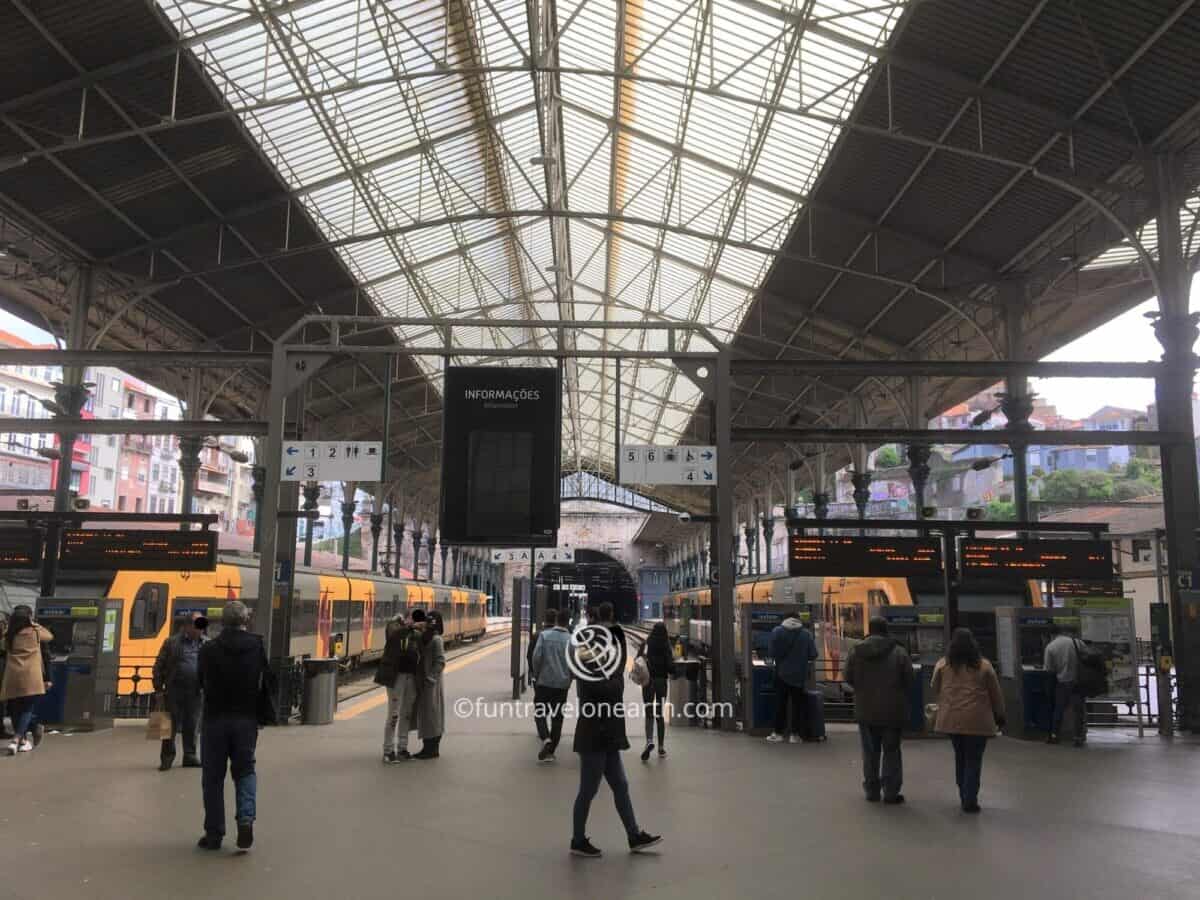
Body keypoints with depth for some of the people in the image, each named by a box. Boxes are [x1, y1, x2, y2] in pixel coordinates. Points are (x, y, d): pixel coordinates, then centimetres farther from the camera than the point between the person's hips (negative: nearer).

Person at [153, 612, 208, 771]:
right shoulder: (172, 642, 1)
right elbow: (159, 665, 2)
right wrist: (159, 688, -3)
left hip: (195, 692, 2)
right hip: (174, 690, -2)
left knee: (192, 726, 9)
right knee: (171, 725, 3)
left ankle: (190, 756, 19)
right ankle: (167, 757, 14)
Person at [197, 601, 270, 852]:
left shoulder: (208, 650, -9)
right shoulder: (258, 646, -7)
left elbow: (201, 683, 1)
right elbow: (267, 683, -4)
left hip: (215, 720, -1)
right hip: (246, 720, 1)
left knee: (213, 777, 11)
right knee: (245, 770, 15)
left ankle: (214, 833, 15)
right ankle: (246, 819, -4)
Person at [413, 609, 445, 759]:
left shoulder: (436, 640, -14)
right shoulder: (424, 637, 11)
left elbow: (440, 662, -18)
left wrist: (430, 678, -20)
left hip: (431, 683, -9)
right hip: (422, 682, 9)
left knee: (431, 715, -3)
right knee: (424, 715, 13)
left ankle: (432, 749, 4)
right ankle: (428, 747, 21)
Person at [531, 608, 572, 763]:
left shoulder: (544, 635, -6)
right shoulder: (571, 639, -2)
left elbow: (537, 656, -12)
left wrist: (536, 674, 2)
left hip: (544, 680, -2)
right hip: (562, 683, 2)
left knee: (540, 712, 11)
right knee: (557, 717, 10)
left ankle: (545, 737, -15)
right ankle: (550, 751, 12)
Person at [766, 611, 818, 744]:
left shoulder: (777, 631, -6)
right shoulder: (806, 634, -4)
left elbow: (770, 653, -9)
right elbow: (813, 655, -6)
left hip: (782, 673, 0)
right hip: (799, 674, 0)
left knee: (780, 703, 10)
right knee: (798, 704, 9)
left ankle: (778, 733, 12)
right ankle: (795, 734, 9)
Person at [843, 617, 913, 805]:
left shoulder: (855, 651, -6)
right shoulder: (899, 652, -10)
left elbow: (847, 678, -1)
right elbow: (909, 680, -6)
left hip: (865, 710, 1)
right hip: (893, 711, -1)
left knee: (870, 752, 13)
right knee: (891, 751, 10)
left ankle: (872, 790, 17)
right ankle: (891, 792, 10)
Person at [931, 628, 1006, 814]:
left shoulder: (942, 664, 0)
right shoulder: (984, 666, -3)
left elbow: (935, 690, 11)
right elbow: (995, 694, 5)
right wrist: (1000, 715, 18)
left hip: (951, 719, 2)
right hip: (977, 720, -2)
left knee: (960, 757, 17)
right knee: (973, 760, 4)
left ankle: (964, 797, 22)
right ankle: (970, 801, 3)